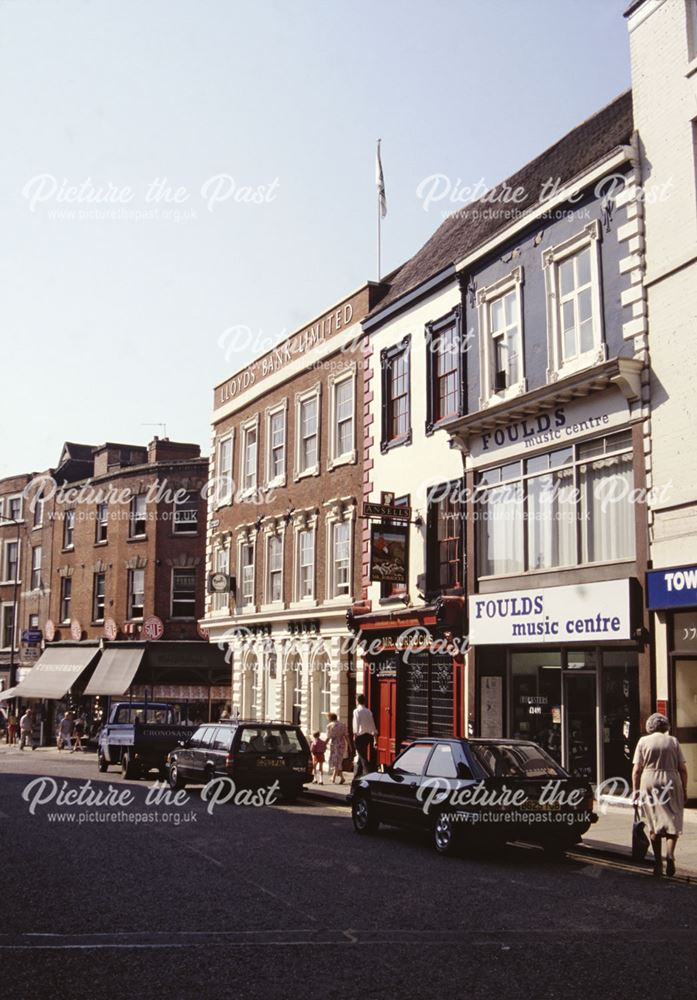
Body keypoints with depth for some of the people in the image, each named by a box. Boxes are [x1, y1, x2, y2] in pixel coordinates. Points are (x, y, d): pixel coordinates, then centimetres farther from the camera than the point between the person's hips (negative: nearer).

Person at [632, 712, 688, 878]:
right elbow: (682, 769, 3)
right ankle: (670, 854, -15)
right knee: (673, 821, 8)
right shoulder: (672, 741, 5)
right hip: (671, 782, 0)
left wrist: (635, 790, 7)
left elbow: (636, 769, 0)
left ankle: (658, 862, 13)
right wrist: (684, 789, 11)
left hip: (649, 783, 0)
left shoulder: (643, 741, 4)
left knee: (654, 824, 10)